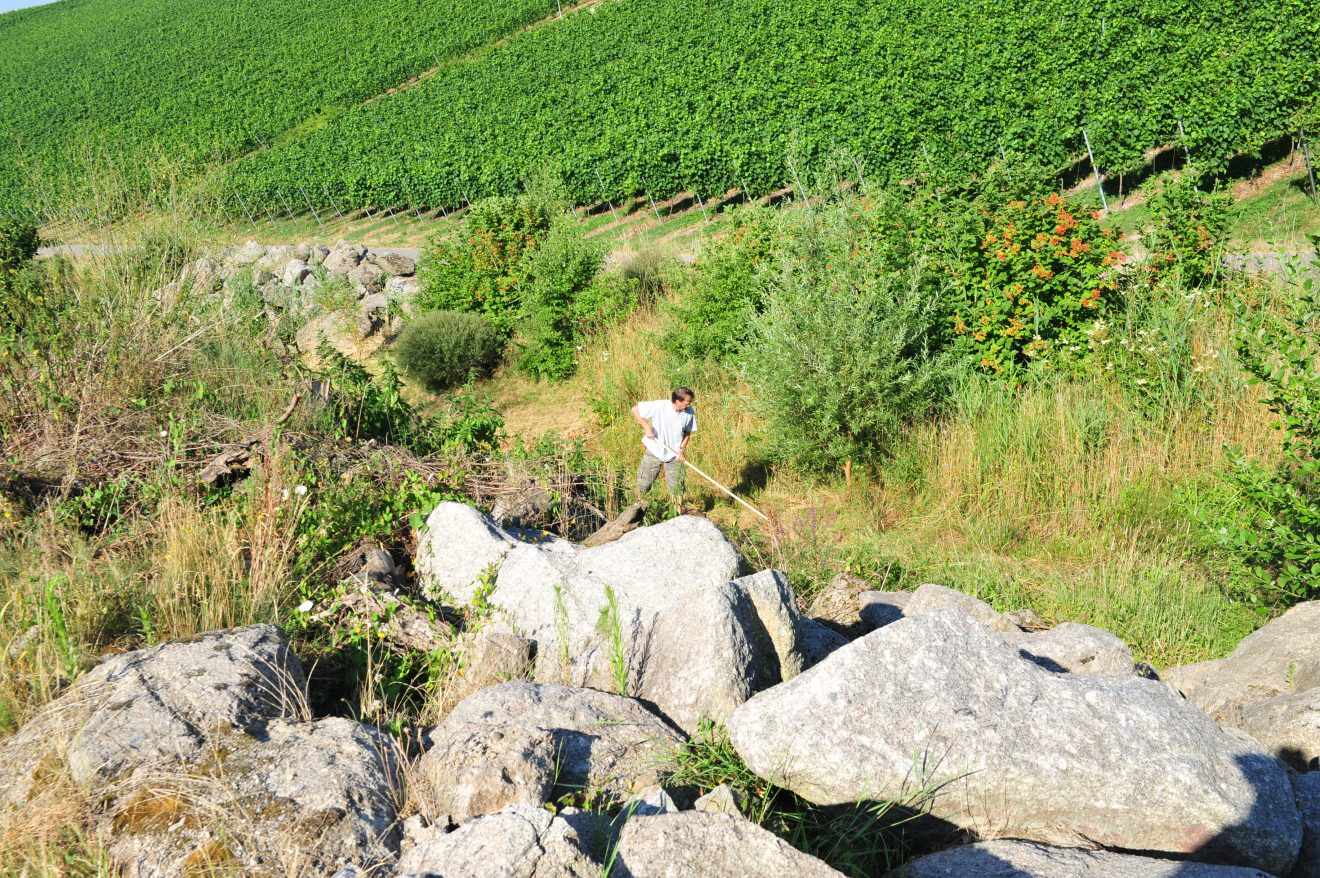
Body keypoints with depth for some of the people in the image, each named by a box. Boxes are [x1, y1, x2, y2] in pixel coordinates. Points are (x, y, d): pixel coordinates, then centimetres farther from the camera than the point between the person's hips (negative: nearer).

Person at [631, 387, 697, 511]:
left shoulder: (689, 413, -13)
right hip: (654, 451, -1)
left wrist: (682, 448, -9)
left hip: (674, 455, 1)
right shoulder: (659, 406, -23)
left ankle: (680, 514, 16)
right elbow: (635, 410, -15)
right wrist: (647, 427, -23)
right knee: (643, 483, 10)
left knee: (677, 486, 3)